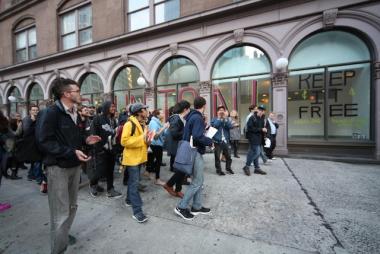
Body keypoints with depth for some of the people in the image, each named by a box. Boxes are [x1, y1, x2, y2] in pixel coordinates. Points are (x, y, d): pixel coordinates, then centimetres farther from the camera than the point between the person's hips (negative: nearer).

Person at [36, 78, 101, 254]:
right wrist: (72, 152, -27)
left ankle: (64, 236, 42)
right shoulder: (50, 113, -15)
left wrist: (85, 140, 0)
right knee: (61, 213, 1)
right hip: (58, 167, -8)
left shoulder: (73, 114, 10)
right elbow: (44, 142, -20)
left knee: (71, 207, 21)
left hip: (74, 166, 8)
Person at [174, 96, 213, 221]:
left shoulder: (191, 116, 12)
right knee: (197, 182, 1)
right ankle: (181, 207, 11)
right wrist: (210, 141, -14)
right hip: (195, 152, -10)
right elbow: (197, 136, -29)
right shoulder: (198, 118, -18)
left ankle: (196, 207, 28)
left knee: (199, 180, 17)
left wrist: (203, 127, 15)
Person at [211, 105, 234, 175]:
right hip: (217, 141, -3)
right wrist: (219, 118, -12)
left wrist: (225, 118, -12)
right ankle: (218, 170, 17)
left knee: (228, 156, 11)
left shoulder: (227, 119, 10)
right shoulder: (214, 119, 2)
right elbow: (214, 126, -20)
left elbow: (231, 126, -8)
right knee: (217, 157, 3)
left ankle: (228, 168, 31)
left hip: (226, 141, 3)